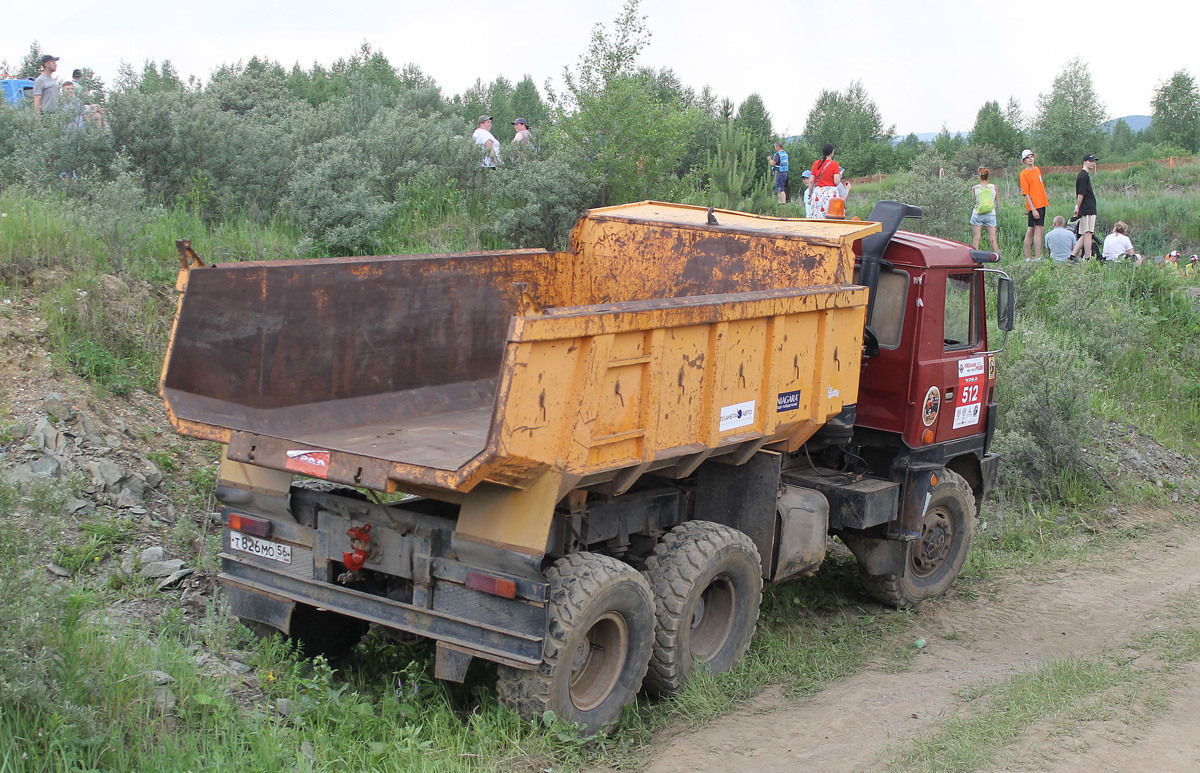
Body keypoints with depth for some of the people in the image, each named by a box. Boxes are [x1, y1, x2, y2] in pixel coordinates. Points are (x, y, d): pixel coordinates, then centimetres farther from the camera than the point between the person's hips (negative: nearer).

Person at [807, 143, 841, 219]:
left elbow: (811, 182, 5)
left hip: (817, 192, 3)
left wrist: (810, 196, 12)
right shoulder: (834, 164, -5)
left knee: (817, 218, 3)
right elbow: (836, 182, -11)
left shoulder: (816, 163, 4)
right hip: (830, 192, -3)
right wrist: (840, 176, 11)